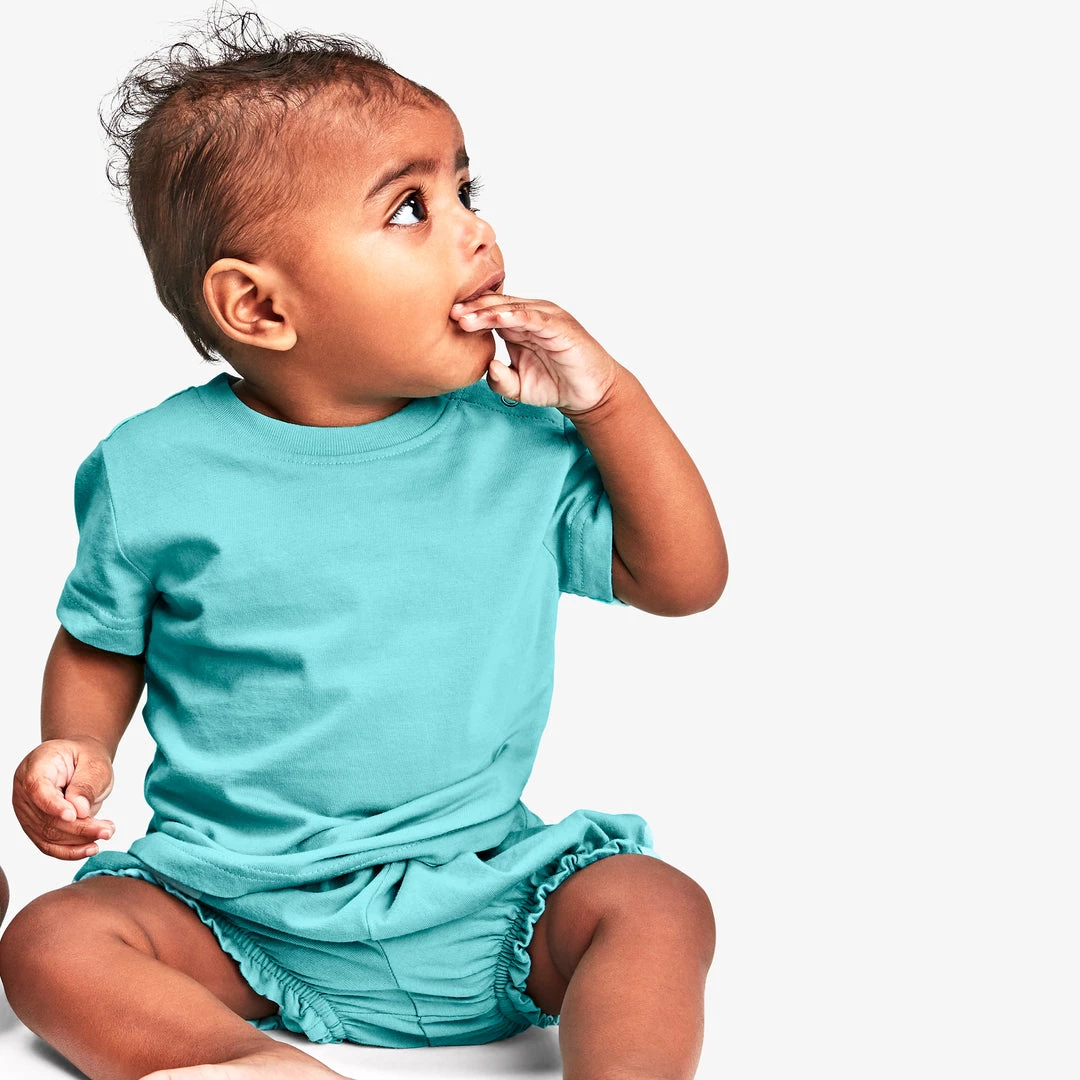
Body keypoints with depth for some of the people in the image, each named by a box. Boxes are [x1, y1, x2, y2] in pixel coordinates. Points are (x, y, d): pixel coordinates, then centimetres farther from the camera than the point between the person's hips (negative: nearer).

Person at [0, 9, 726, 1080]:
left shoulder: (519, 443, -1)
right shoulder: (156, 469, -5)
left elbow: (684, 581, 5)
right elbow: (100, 645, 10)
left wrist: (610, 401, -7)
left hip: (483, 905, 1)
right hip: (234, 910, 0)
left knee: (658, 909, -21)